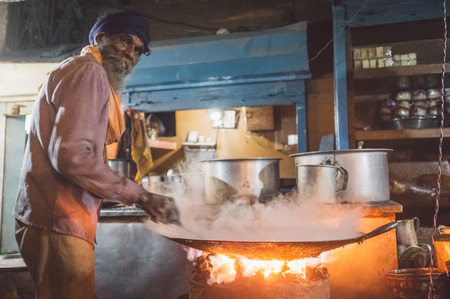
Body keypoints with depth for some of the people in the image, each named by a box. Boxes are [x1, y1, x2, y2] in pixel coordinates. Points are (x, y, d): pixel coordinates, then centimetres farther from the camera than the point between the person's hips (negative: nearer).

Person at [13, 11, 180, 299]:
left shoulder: (88, 74, 22)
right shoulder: (88, 70, -9)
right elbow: (71, 155, -22)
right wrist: (141, 197, -17)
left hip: (61, 219, 10)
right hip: (59, 222, -10)